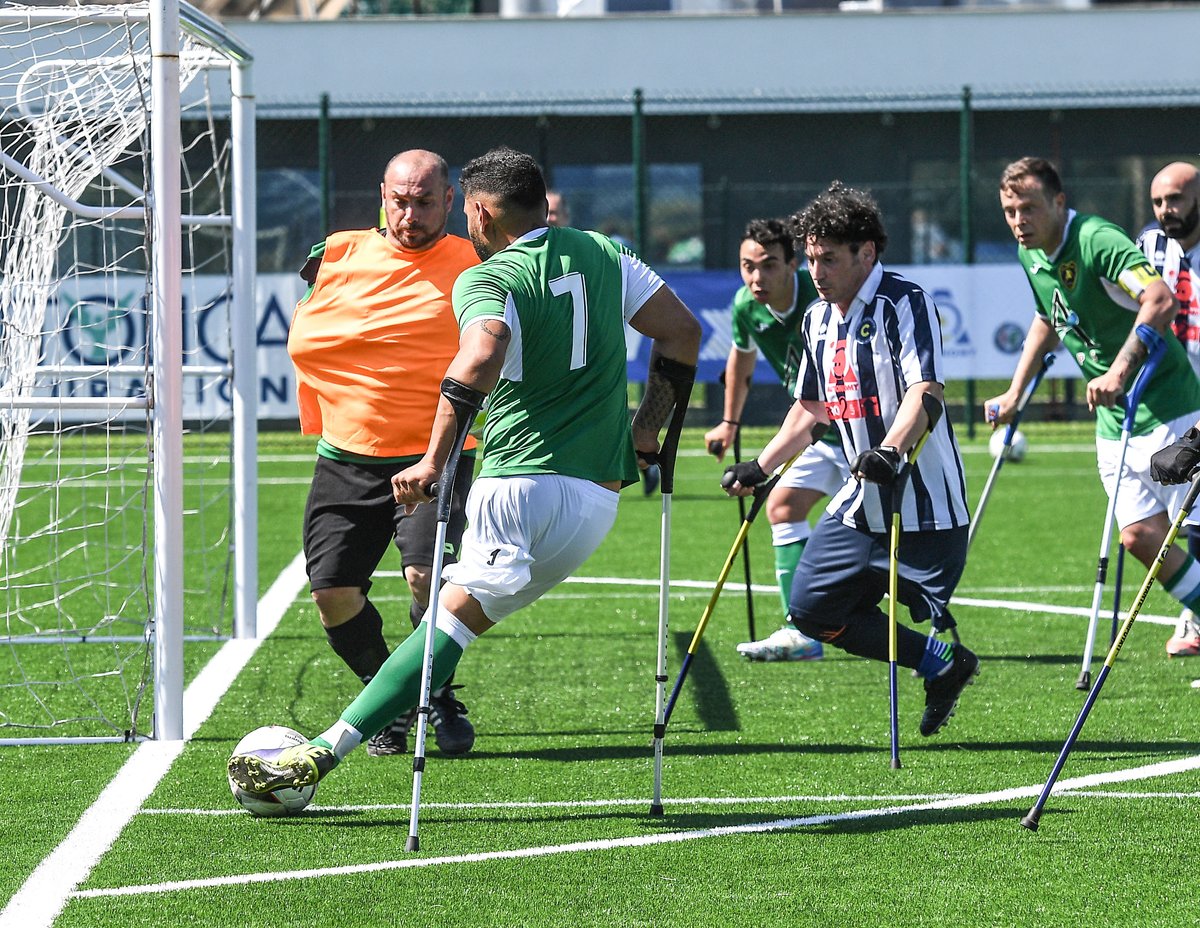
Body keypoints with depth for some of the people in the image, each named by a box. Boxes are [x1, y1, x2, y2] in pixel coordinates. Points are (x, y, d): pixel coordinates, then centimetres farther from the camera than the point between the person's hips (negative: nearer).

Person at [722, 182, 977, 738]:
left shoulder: (905, 304, -14)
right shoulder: (817, 320, 11)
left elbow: (925, 393, -27)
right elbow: (811, 409, 23)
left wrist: (891, 450, -43)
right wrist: (759, 468, 17)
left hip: (925, 505, -8)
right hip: (862, 503, 8)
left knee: (929, 614, -10)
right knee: (811, 609, 6)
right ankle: (940, 665, 17)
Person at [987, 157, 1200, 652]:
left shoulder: (1097, 240, -21)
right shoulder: (1031, 255, 7)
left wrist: (1119, 372, -45)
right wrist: (1014, 394, 26)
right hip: (1112, 420, 8)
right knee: (1139, 535, 3)